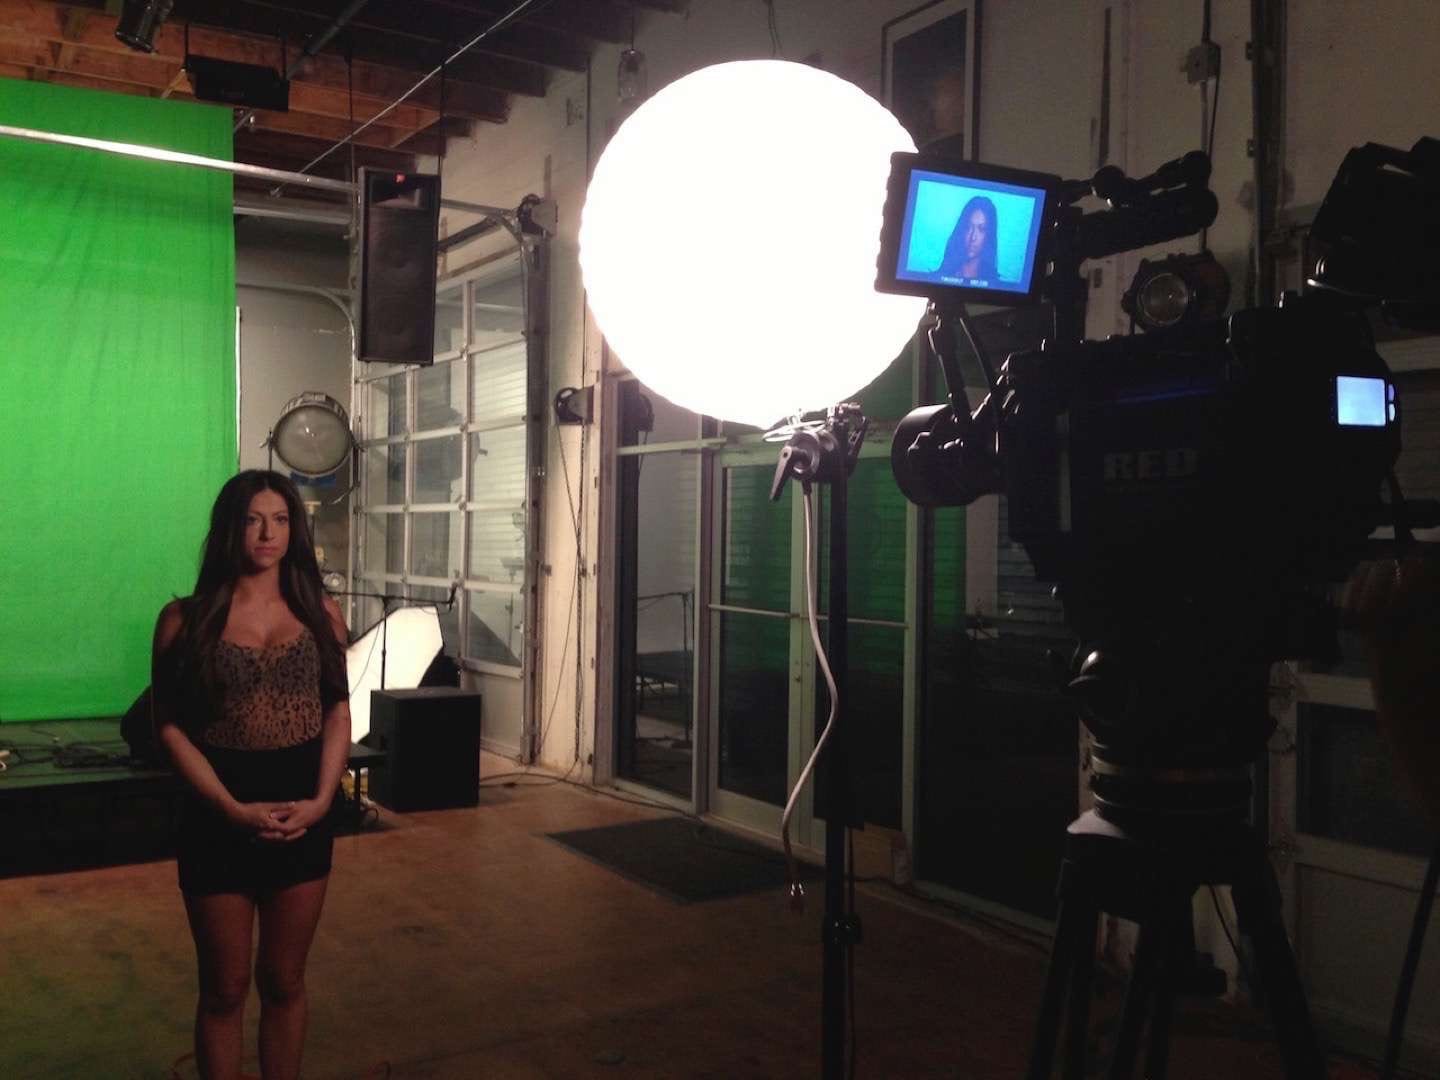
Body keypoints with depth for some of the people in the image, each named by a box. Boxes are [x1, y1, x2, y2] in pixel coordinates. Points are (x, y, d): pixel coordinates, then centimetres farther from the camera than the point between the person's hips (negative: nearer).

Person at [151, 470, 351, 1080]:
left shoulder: (320, 613, 1)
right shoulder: (185, 619, -5)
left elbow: (338, 713, 3)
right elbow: (170, 727, -6)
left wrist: (321, 800, -10)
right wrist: (235, 809, -15)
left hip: (303, 818, 2)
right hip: (217, 822, -2)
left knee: (284, 982, 14)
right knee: (225, 990, 11)